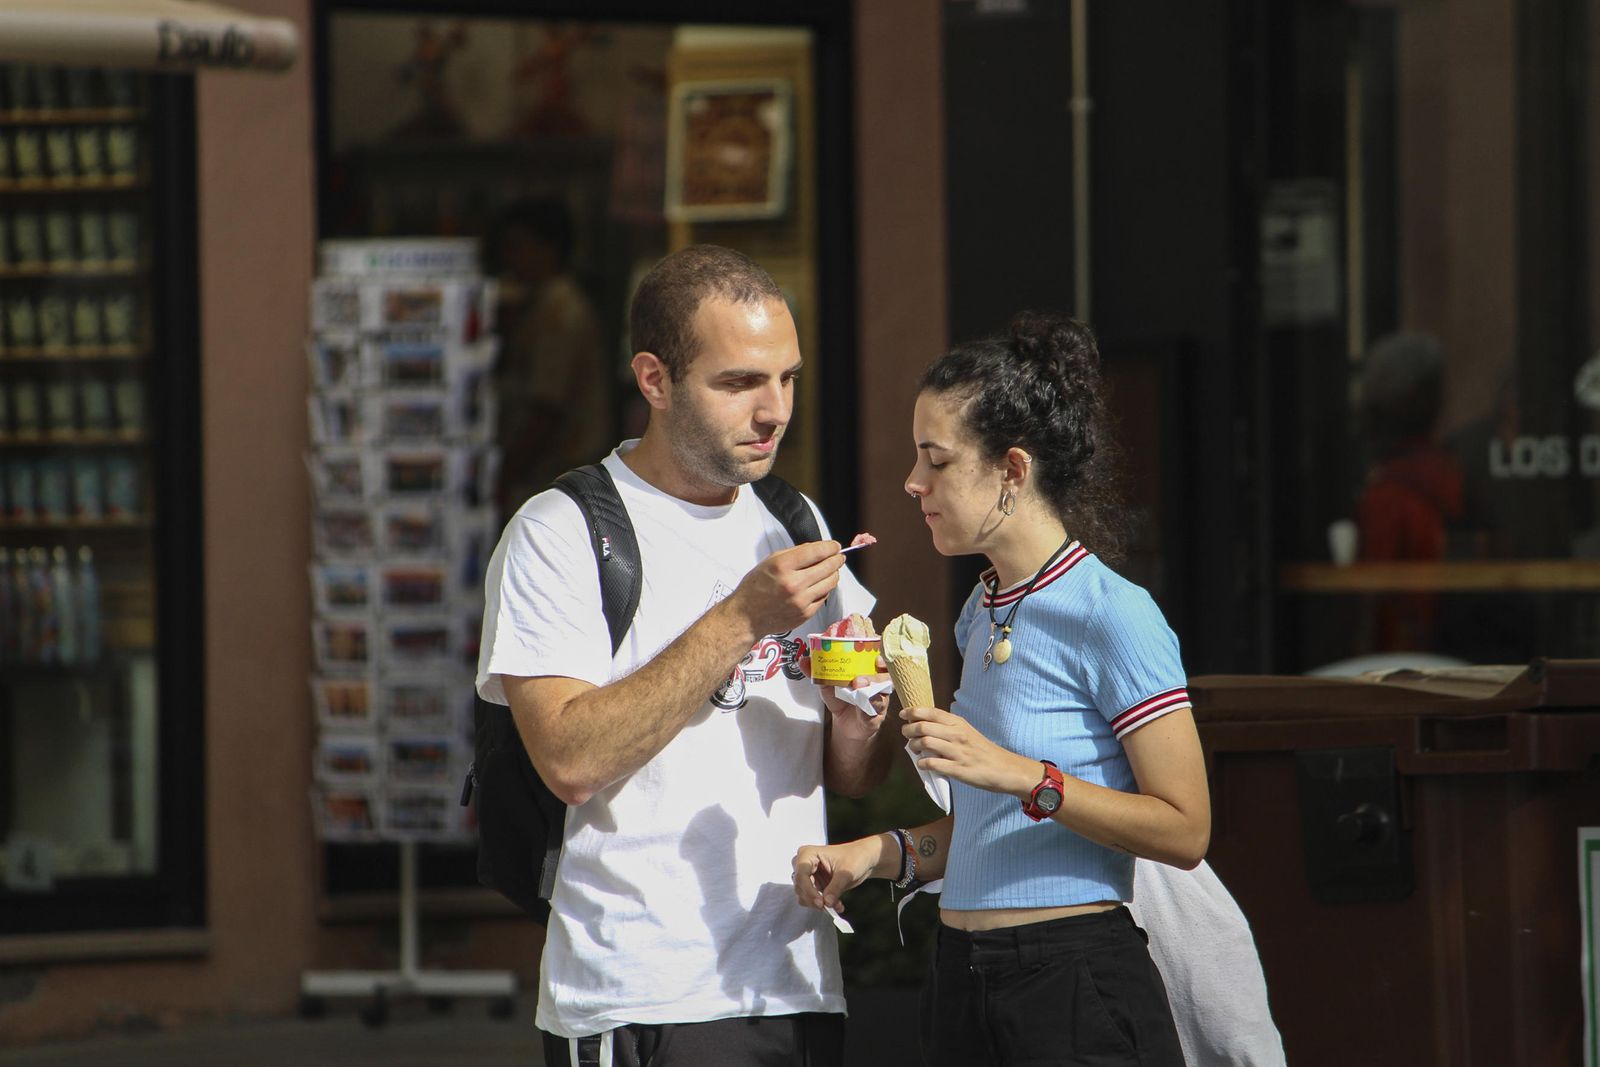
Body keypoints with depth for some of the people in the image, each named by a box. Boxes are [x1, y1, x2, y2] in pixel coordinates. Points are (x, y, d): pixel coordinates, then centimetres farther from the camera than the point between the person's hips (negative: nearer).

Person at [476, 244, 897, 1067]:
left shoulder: (795, 526, 14)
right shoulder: (560, 535, -5)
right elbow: (570, 761, -19)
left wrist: (858, 720, -7)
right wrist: (740, 619, -20)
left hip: (800, 993, 6)